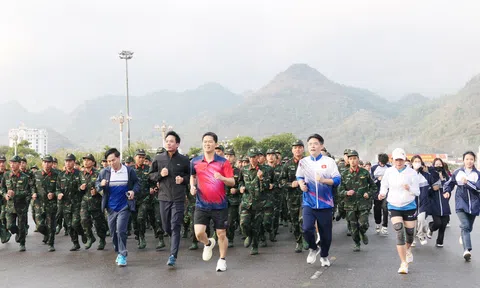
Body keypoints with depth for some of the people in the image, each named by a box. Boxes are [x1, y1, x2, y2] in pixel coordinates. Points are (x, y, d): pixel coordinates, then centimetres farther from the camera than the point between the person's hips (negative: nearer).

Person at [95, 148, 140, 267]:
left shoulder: (129, 171, -5)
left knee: (121, 230, -15)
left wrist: (134, 191, -11)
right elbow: (96, 184, 9)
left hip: (124, 206, -4)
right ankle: (119, 252, 30)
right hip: (111, 207, 4)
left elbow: (137, 183, 8)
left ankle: (123, 255, -4)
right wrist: (101, 185, -14)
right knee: (113, 232, 11)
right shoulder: (104, 172, 0)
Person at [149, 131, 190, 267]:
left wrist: (183, 179, -10)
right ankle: (175, 240, 43)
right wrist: (160, 175, -8)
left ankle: (173, 256, -7)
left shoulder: (184, 160, -1)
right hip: (164, 197, 3)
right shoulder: (158, 158, 4)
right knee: (166, 227, 12)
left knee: (175, 227, -7)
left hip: (178, 198, -3)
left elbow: (191, 175, 10)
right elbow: (150, 174, 12)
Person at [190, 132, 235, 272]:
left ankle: (222, 260, 27)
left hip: (220, 205, -1)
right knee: (199, 233, -10)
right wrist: (192, 186, 3)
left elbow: (232, 182, -7)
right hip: (202, 204, 1)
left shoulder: (223, 162, -4)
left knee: (221, 234, 6)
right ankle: (208, 243, 26)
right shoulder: (195, 162, 3)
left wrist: (222, 178, -27)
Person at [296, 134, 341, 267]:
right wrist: (301, 183, -5)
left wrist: (323, 180, -22)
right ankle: (313, 249, 16)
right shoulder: (303, 162, 3)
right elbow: (299, 176, 17)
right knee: (307, 229, -15)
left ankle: (324, 256, 32)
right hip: (308, 203, 1)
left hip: (325, 204, -1)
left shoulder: (329, 161, -3)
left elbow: (337, 180, -5)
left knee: (326, 233, 7)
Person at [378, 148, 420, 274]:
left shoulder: (412, 173, -8)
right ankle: (404, 263, -8)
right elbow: (384, 186, 9)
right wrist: (382, 194, -12)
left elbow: (417, 192, -6)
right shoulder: (389, 172, -4)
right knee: (399, 233, -14)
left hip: (409, 206, 0)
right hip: (394, 206, 0)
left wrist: (409, 188, -26)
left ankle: (408, 250, 48)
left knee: (410, 233, 12)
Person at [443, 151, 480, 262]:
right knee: (465, 226, -19)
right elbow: (449, 183, 16)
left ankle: (463, 237, 48)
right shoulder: (457, 172, 5)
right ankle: (467, 250, -28)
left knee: (469, 227, 15)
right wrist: (446, 191, -1)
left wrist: (467, 182, -24)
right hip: (461, 204, -2)